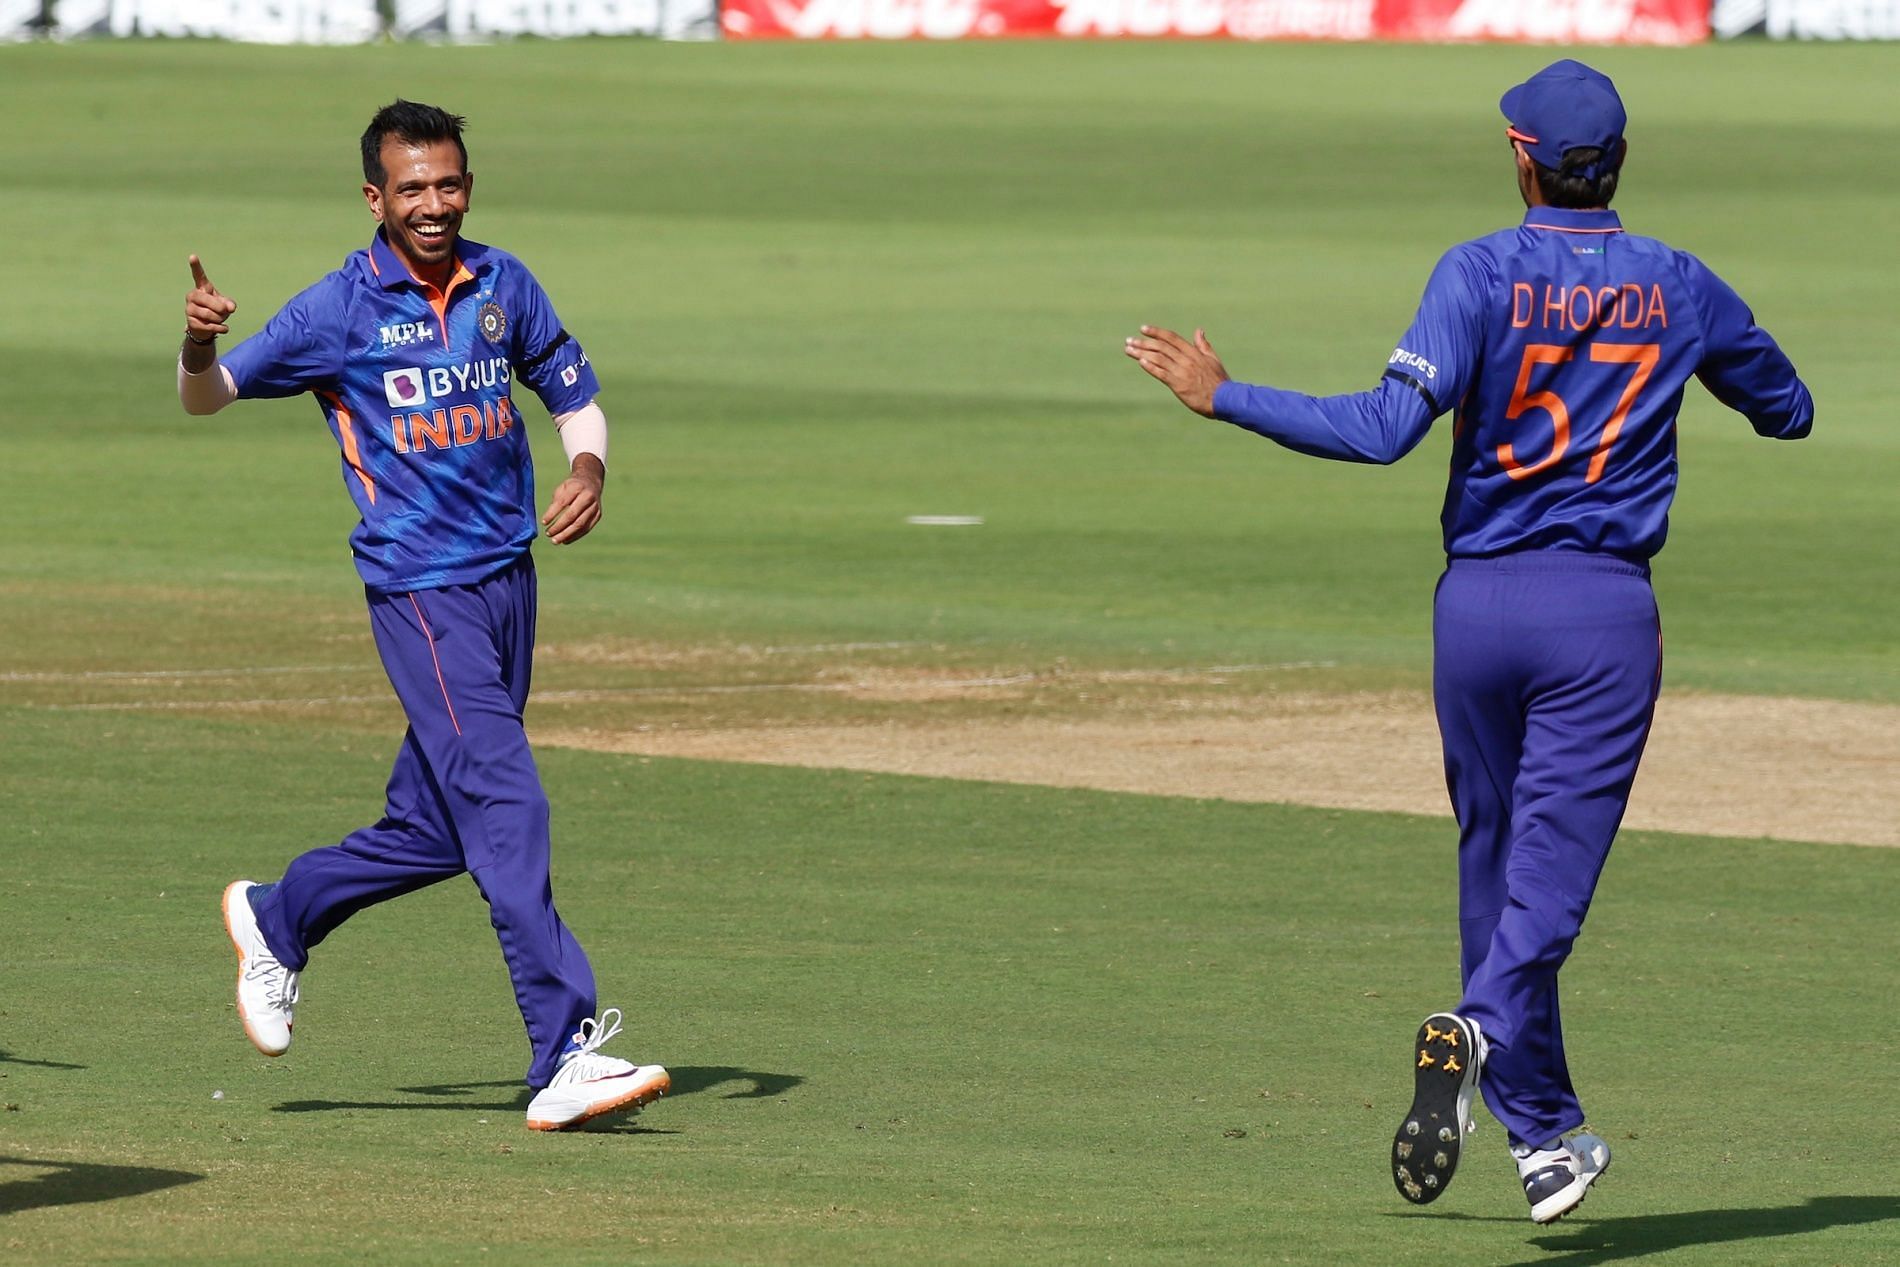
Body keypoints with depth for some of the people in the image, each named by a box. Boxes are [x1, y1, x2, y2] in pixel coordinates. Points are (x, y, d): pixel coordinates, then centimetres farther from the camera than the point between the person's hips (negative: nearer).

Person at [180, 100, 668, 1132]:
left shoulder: (503, 286, 7)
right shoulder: (341, 309, -6)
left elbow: (574, 396, 17)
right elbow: (209, 397, -4)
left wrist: (587, 466, -5)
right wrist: (199, 345, -27)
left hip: (507, 576, 6)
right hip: (419, 591, -6)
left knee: (437, 831, 12)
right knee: (504, 806, -15)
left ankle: (277, 921, 36)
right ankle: (566, 1056, -18)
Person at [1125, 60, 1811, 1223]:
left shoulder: (1481, 275, -7)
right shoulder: (1680, 286, 2)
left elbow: (1387, 428, -19)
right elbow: (1789, 411, 16)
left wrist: (1226, 398, -13)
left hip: (1478, 603, 0)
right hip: (1608, 608, 0)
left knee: (1496, 860, 14)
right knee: (1552, 865, -6)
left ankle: (1547, 1136, 20)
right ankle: (1478, 1030, -36)